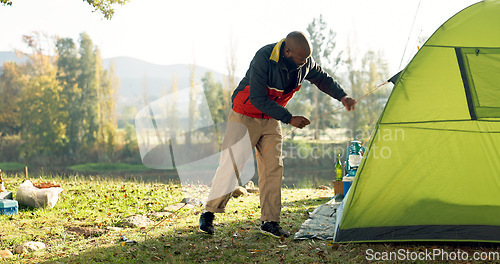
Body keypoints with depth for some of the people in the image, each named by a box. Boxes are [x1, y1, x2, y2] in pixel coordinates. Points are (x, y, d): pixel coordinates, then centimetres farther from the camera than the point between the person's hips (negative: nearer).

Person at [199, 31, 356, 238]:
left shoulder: (305, 63, -11)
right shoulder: (263, 58, -31)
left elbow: (323, 79, 11)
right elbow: (258, 99, -30)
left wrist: (342, 97, -3)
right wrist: (289, 119, -28)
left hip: (271, 120, 6)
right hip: (246, 116, -5)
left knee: (273, 167, 0)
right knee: (230, 165, -8)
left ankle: (269, 221, 6)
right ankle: (208, 214, 5)